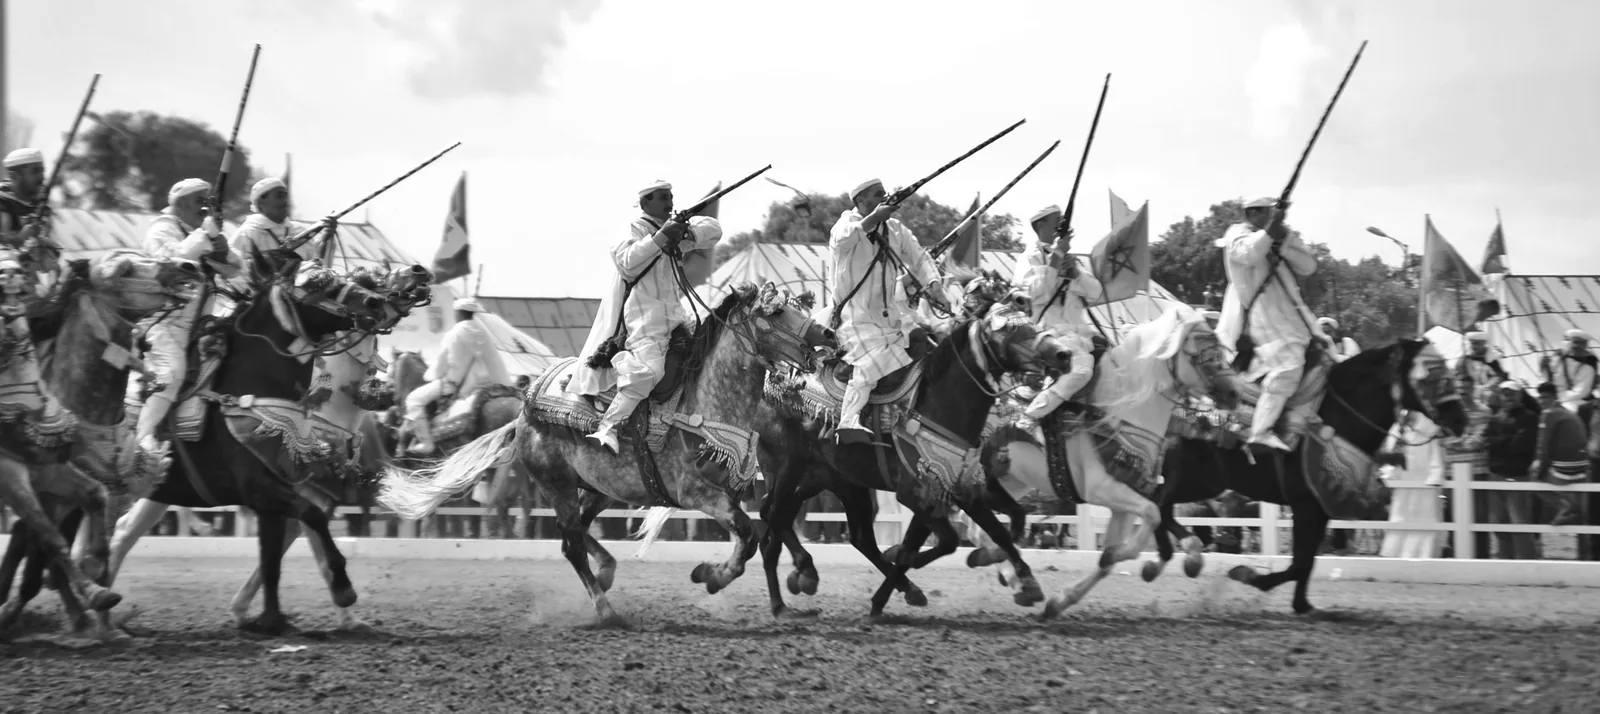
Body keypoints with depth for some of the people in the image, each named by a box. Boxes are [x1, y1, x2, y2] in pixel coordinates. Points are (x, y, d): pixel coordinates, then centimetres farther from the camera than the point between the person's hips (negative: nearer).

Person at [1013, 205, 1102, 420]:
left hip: (1083, 332, 8)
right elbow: (1037, 293, -17)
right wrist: (1057, 256, -16)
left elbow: (1096, 292, 15)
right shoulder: (1031, 258, 2)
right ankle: (1026, 419, -29)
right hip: (1055, 333, -8)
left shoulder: (1066, 257, 24)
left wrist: (1075, 273, -5)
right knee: (1082, 367, -31)